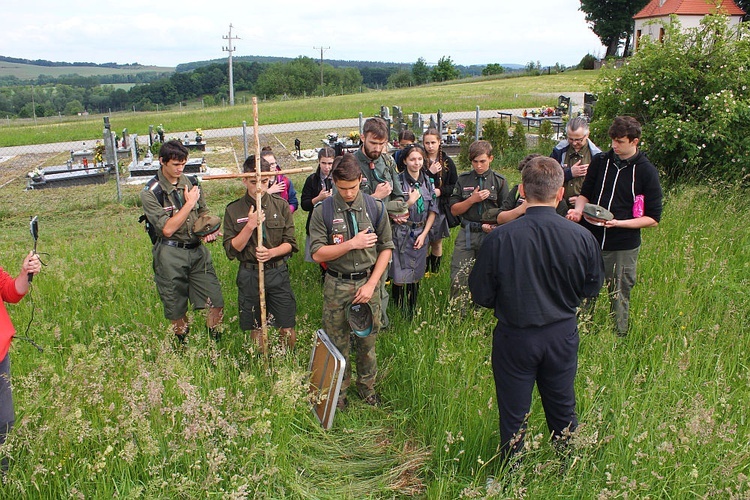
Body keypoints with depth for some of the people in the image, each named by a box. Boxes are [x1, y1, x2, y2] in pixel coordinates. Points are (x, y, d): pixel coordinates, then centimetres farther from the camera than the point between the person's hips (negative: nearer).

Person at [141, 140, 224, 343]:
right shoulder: (150, 193, -9)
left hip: (197, 250, 4)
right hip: (170, 255, -4)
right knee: (177, 311, 8)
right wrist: (189, 203, -15)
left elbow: (204, 212, 19)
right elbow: (167, 229, -16)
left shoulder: (191, 182, 6)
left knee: (217, 303, 0)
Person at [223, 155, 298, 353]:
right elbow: (231, 250, -5)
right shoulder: (233, 210, -1)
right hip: (249, 275, 0)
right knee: (256, 329, 12)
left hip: (278, 272, 0)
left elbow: (290, 243, 1)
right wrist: (250, 225, -17)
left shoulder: (281, 205, 0)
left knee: (287, 329, 3)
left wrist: (271, 252, -18)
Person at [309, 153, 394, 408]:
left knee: (367, 340, 13)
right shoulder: (322, 211, -7)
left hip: (368, 282, 1)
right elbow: (317, 253, -9)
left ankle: (367, 386, 35)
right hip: (336, 286, -1)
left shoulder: (376, 208, -2)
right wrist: (352, 244, -18)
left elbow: (386, 248, 1)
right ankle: (340, 390, 31)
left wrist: (371, 284, -7)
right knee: (337, 342, 11)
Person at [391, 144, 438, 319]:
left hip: (421, 233, 4)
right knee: (399, 277, -3)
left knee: (416, 276, 12)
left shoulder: (427, 181, 4)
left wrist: (424, 234, -1)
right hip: (401, 234, -4)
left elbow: (433, 211, 7)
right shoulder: (398, 181, -9)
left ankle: (412, 314, 26)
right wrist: (410, 202, -20)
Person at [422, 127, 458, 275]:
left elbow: (455, 185, 4)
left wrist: (441, 191, -12)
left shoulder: (447, 162, 3)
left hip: (442, 206, 2)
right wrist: (430, 173, -15)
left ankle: (435, 270, 25)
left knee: (437, 242, 12)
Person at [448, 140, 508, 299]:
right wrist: (472, 199, -10)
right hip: (467, 234, 1)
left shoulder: (499, 181, 4)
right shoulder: (463, 179, 6)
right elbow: (454, 210, 4)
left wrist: (495, 225, -13)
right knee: (458, 278, -5)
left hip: (490, 234, 0)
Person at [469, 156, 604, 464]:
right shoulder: (582, 237, -15)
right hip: (563, 335, 3)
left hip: (514, 337, -2)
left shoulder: (499, 238, -22)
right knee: (563, 411, 23)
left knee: (513, 415, 16)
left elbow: (481, 296, -11)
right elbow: (592, 289, 1)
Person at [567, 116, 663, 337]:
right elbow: (585, 194, 15)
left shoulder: (646, 171, -6)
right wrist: (579, 210, -7)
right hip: (591, 240, 3)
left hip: (623, 246, -3)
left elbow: (653, 218, -5)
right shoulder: (600, 161, 3)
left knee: (619, 298, 9)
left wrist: (619, 223, -18)